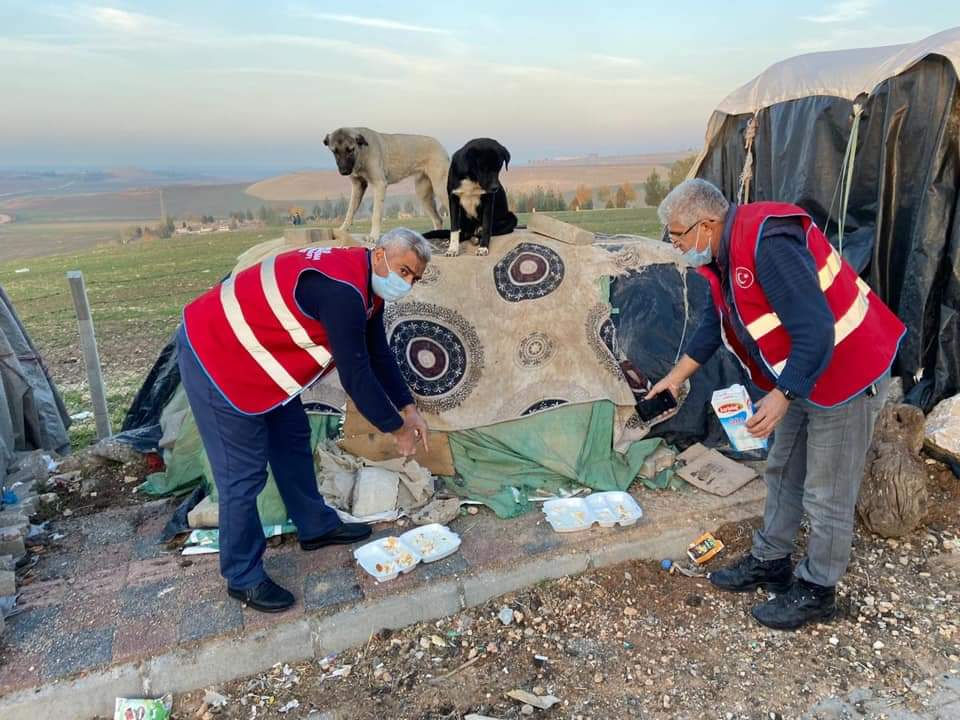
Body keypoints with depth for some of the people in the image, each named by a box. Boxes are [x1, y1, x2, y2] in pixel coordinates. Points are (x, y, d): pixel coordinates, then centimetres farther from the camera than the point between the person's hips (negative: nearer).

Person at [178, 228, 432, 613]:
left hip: (252, 349, 10)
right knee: (243, 472, -4)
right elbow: (355, 375, -26)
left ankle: (316, 527, 34)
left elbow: (379, 354, 10)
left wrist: (408, 408, 7)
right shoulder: (342, 290, -30)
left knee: (292, 439, 17)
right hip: (213, 354, -10)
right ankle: (243, 578, 13)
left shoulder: (366, 286, 2)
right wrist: (396, 428, -14)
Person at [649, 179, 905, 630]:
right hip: (800, 377, 10)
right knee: (782, 473, 19)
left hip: (847, 372, -10)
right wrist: (677, 376, 16)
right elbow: (716, 324, 14)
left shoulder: (768, 245, -29)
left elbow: (816, 330, -31)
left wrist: (782, 396, -29)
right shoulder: (726, 255, 2)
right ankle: (770, 563, 36)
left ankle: (816, 592, 22)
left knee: (826, 494, 4)